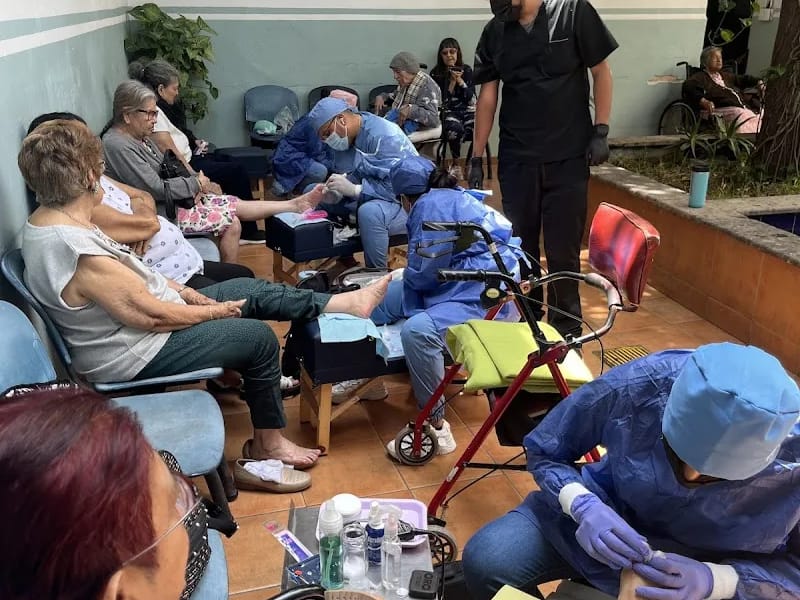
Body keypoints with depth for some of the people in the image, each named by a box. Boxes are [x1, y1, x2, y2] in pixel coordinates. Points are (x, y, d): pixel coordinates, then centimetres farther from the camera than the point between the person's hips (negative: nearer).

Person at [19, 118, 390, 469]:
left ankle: (347, 302, 18)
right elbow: (153, 316, -26)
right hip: (134, 356, -9)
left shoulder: (47, 220, -1)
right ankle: (268, 443, 14)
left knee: (251, 290, 7)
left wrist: (185, 292, 3)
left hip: (130, 327, 10)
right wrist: (218, 311, -11)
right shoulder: (78, 253, -33)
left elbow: (130, 272, 9)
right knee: (259, 337, -3)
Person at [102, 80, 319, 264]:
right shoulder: (117, 146, -20)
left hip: (172, 200, 9)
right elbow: (156, 190, -24)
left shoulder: (139, 137, 10)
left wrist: (193, 187, -2)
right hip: (161, 213, -9)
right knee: (229, 220, -11)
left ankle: (295, 205, 6)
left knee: (233, 204, 3)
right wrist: (196, 183, -11)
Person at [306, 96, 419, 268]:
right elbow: (358, 174, 9)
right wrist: (339, 191, -11)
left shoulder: (384, 137, -23)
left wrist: (354, 189, -30)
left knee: (369, 212, -41)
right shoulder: (352, 135, 2)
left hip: (406, 203, -9)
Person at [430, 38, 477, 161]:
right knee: (455, 129, -35)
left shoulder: (467, 70, 7)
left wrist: (460, 80, -12)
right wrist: (452, 81, -11)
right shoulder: (435, 73, 2)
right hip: (448, 111, -2)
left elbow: (471, 97, 0)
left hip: (467, 109, 2)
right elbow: (442, 101, -4)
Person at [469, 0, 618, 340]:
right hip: (516, 160, 3)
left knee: (563, 249, 1)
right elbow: (487, 95, 8)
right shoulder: (494, 32, 5)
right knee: (519, 246, 8)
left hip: (568, 158, -3)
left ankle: (567, 331, 17)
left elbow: (600, 71, 1)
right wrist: (477, 158, 7)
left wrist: (601, 131, -5)